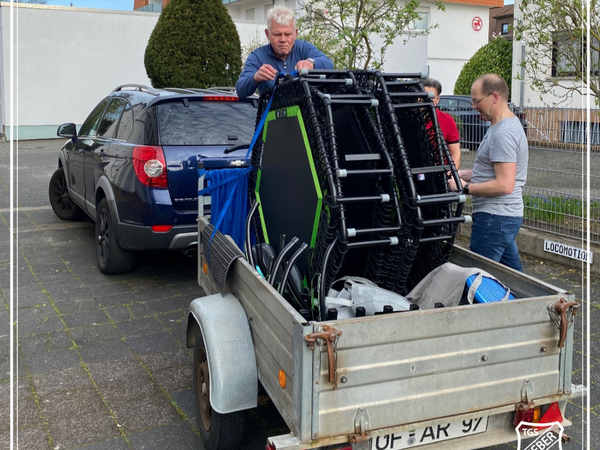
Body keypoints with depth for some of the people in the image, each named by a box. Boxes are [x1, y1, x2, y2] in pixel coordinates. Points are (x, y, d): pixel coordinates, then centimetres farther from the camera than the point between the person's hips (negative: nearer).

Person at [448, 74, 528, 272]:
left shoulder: (503, 133, -19)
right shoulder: (506, 125, 16)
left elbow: (504, 185, -24)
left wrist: (466, 187, -16)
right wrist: (464, 174, 13)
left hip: (494, 218, -11)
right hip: (507, 216, 11)